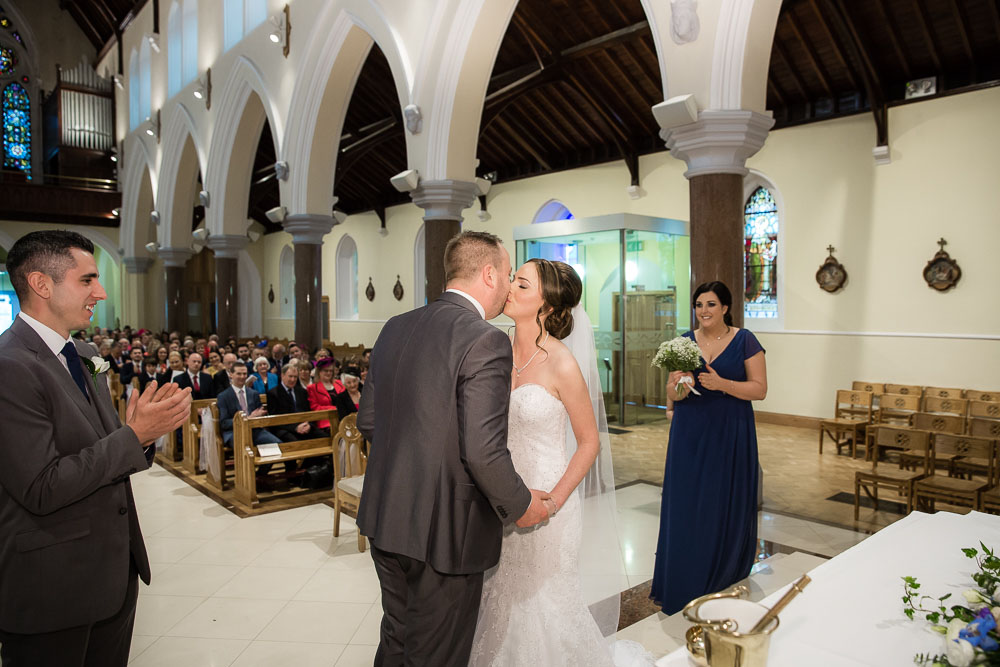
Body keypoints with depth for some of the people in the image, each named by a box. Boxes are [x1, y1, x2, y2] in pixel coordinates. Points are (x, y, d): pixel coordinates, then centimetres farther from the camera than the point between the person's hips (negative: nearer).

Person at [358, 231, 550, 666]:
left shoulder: (394, 328, 3)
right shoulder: (485, 341, -20)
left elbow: (367, 420, 10)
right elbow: (483, 452, -24)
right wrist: (520, 505, -7)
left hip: (386, 518, 7)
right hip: (445, 532, -7)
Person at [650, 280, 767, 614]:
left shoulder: (744, 341, -1)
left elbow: (760, 388, -5)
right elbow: (670, 393, 7)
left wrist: (722, 383, -20)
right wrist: (678, 386, -17)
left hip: (730, 435, -2)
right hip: (690, 435, 2)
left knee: (726, 505, 4)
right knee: (686, 505, 3)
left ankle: (724, 581, 23)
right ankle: (685, 585, 15)